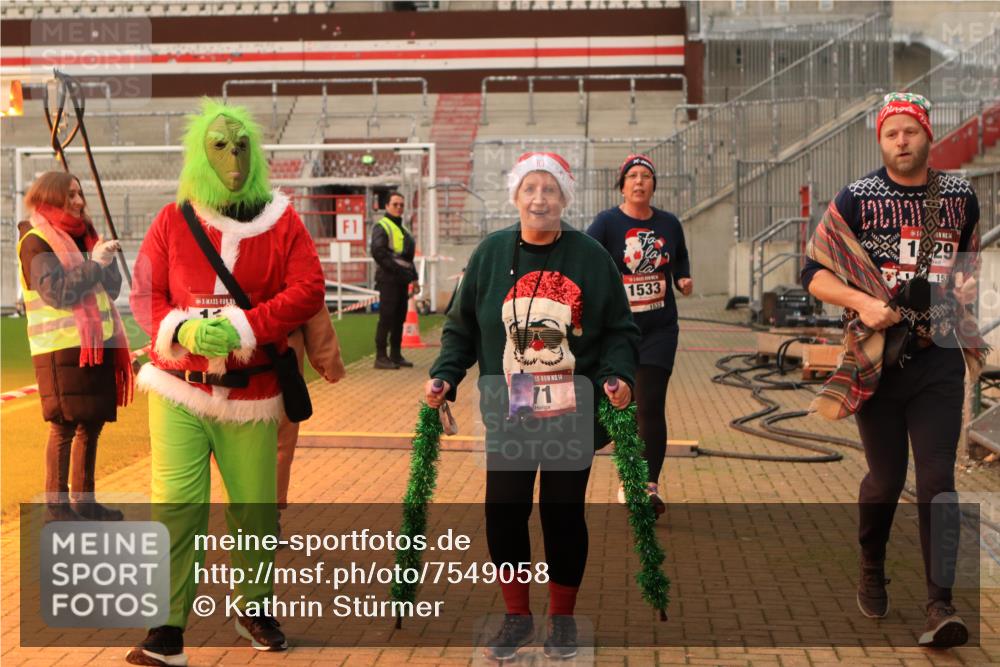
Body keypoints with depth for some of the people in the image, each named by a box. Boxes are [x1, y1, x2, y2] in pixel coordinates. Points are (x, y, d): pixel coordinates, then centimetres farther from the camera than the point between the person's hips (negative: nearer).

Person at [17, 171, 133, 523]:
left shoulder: (82, 236, 16)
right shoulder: (37, 241, -6)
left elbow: (113, 287, 12)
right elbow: (58, 292, -17)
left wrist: (104, 259, -6)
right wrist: (95, 263, -14)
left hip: (97, 343, 7)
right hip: (62, 348, -7)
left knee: (92, 423, 11)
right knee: (64, 427, -4)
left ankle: (84, 499, 23)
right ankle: (57, 506, 4)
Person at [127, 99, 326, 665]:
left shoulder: (281, 221, 2)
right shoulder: (173, 221, 3)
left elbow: (308, 289, -7)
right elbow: (146, 294, 2)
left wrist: (241, 328, -17)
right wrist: (183, 330, -19)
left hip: (252, 389, 1)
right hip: (179, 388, 0)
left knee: (256, 507, 8)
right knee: (176, 506, -8)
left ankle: (254, 609, 31)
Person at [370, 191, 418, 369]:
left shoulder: (402, 229, 22)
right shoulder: (381, 226, -5)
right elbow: (378, 252, -17)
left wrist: (413, 276, 18)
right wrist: (396, 269, -19)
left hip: (401, 279, 9)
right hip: (388, 279, -9)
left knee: (399, 318, 10)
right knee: (386, 318, -9)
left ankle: (396, 355, 18)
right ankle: (381, 357, -6)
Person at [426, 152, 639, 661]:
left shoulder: (590, 256, -2)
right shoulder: (491, 253, 0)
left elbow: (618, 330, 3)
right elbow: (462, 327, 6)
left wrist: (618, 375, -14)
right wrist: (444, 376, -6)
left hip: (573, 414, -1)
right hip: (506, 415, 1)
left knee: (564, 513, 7)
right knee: (503, 512, 1)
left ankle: (562, 618, 27)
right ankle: (517, 615, 23)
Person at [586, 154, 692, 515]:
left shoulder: (669, 224, 5)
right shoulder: (607, 222, -6)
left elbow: (680, 258, 23)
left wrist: (683, 279, 3)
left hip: (659, 329, 1)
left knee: (651, 406, -7)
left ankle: (650, 486, -2)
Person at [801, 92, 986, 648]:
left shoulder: (960, 196, 7)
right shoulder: (856, 199, -1)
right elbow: (814, 273, -3)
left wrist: (964, 286, 3)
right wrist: (862, 302, -19)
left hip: (940, 360, 1)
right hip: (877, 360, -1)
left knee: (937, 480, -5)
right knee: (886, 480, 8)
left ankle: (941, 605, -2)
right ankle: (873, 573, 33)